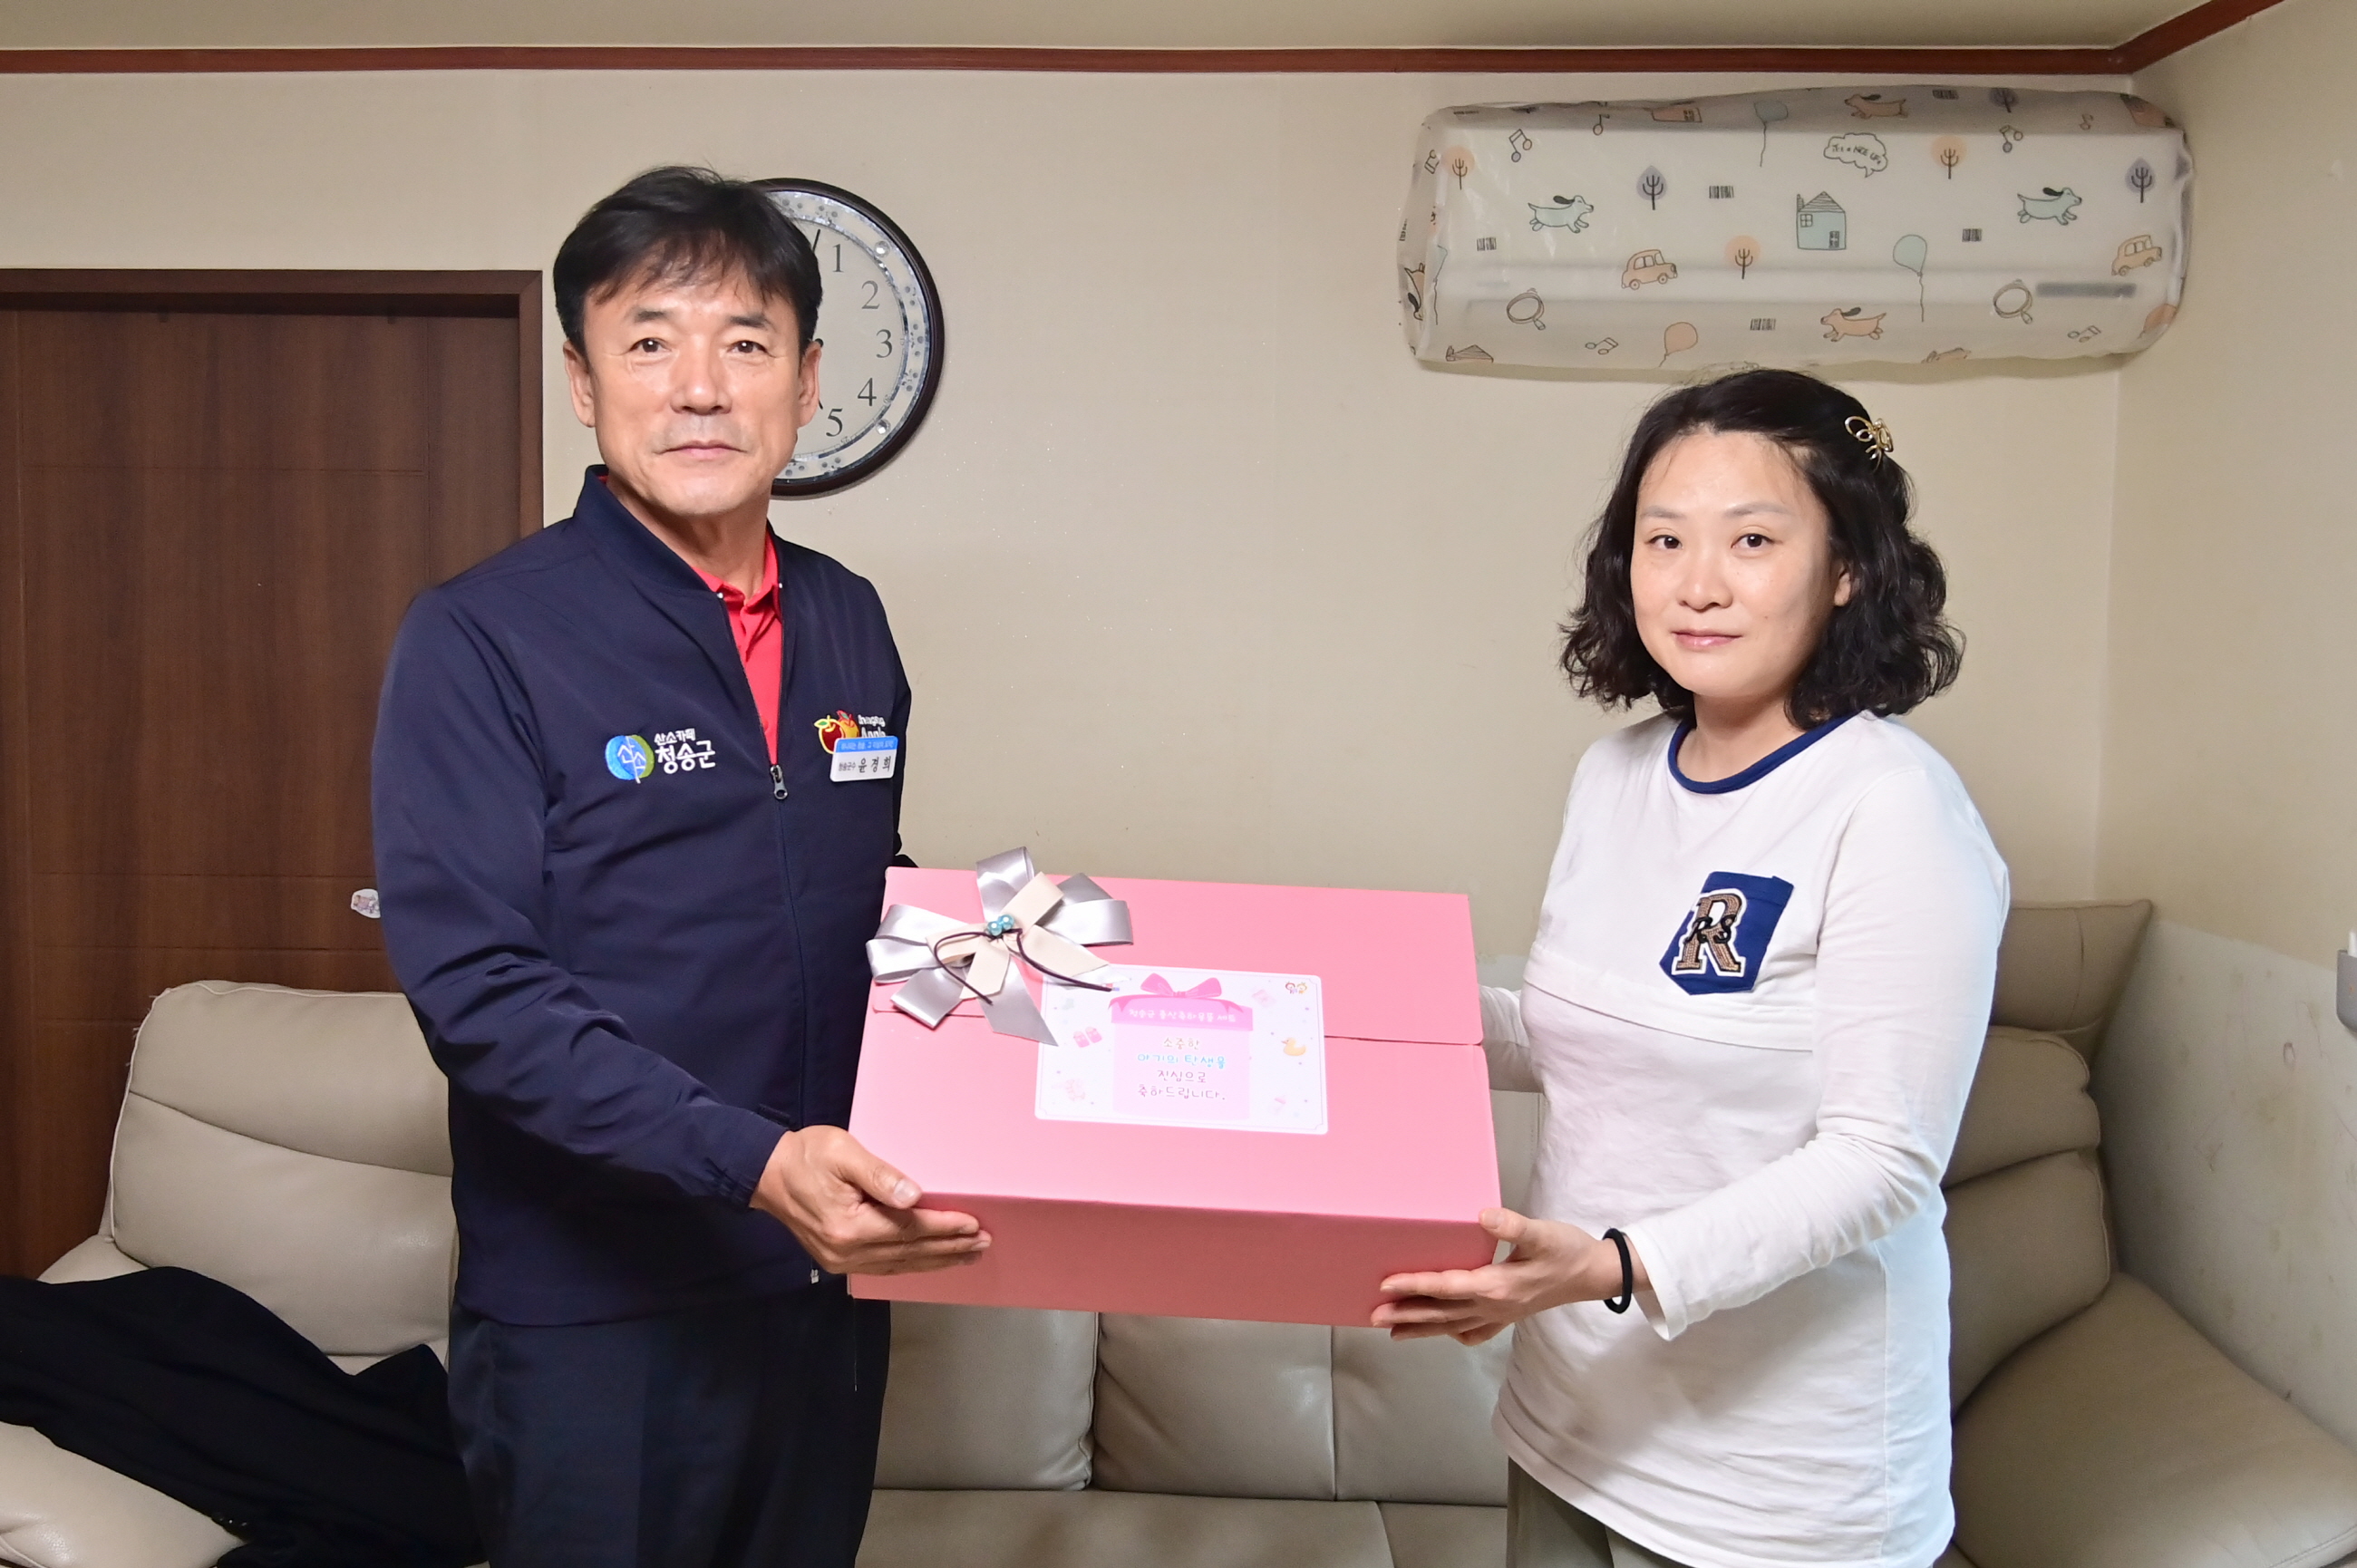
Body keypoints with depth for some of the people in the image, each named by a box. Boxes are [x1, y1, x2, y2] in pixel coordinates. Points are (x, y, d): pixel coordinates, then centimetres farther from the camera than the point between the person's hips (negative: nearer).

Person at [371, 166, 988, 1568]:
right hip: (591, 1308, -5)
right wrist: (752, 1161, -29)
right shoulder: (479, 641, -12)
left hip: (824, 1275, 6)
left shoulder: (850, 624, 6)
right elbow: (476, 987, -19)